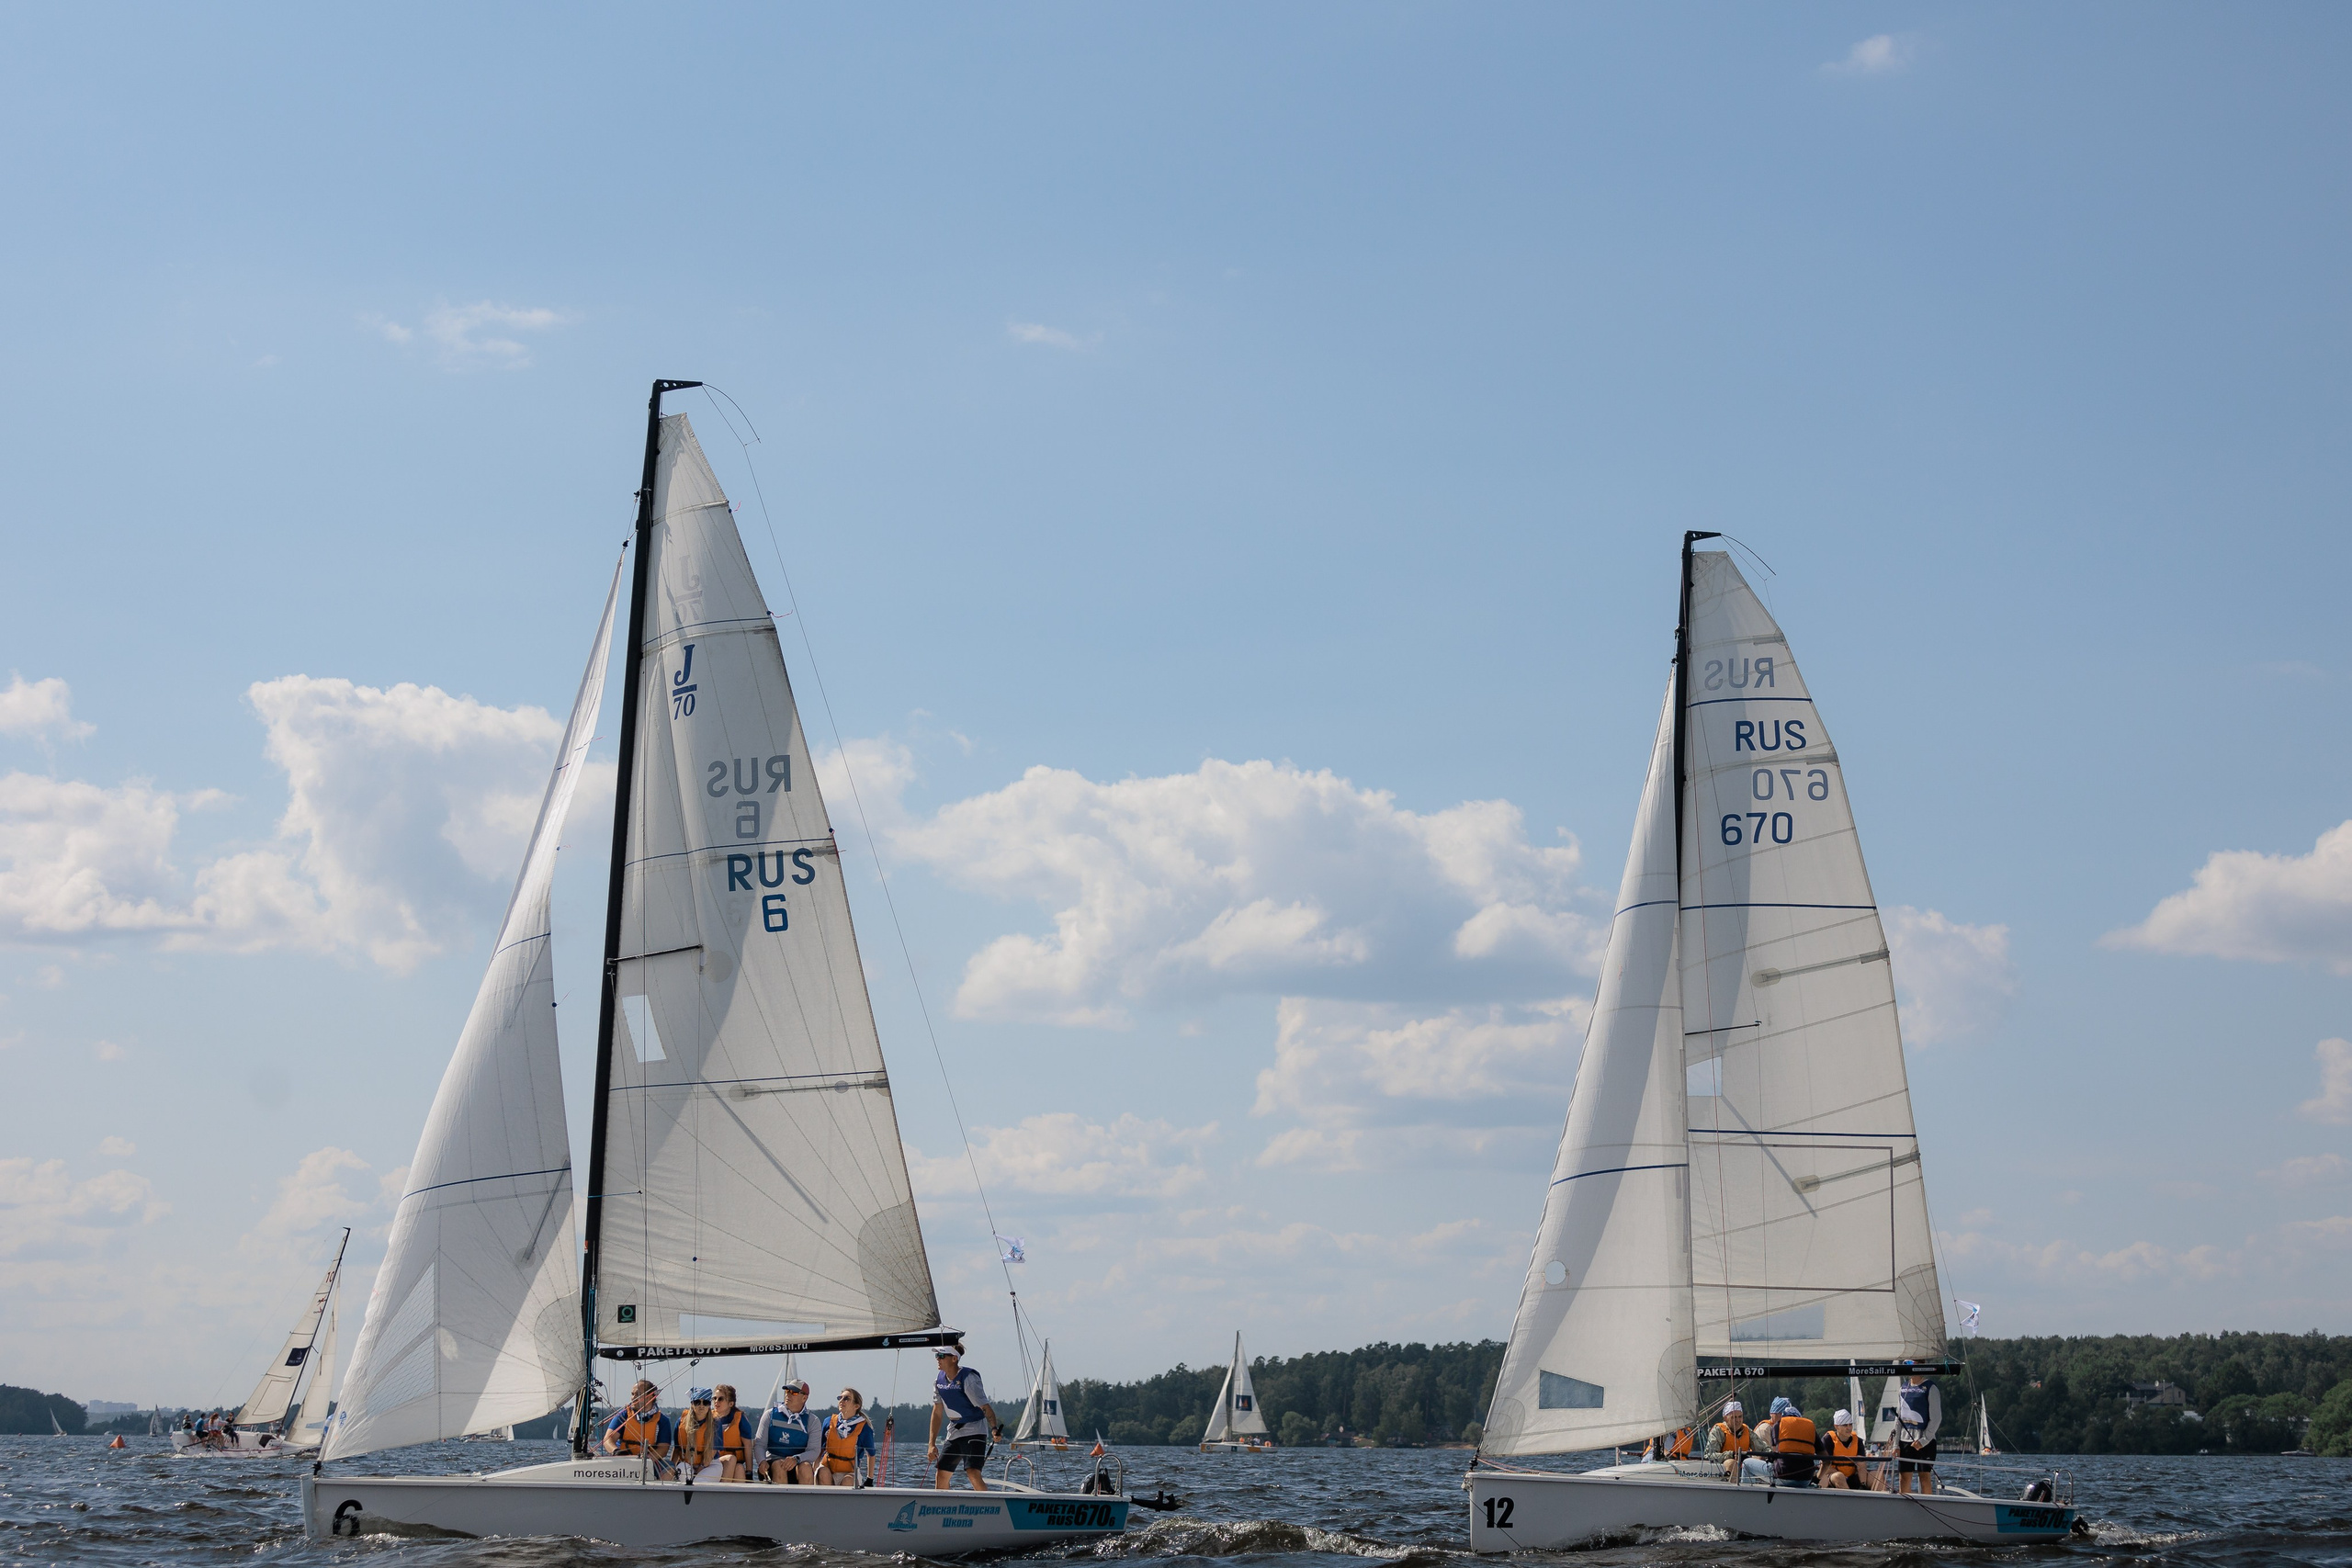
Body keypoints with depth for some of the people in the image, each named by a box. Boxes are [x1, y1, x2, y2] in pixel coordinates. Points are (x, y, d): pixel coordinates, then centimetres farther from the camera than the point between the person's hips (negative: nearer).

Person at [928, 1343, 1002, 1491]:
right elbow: (937, 1413, 8)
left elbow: (985, 1407, -20)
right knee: (941, 1475, 6)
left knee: (973, 1473, -23)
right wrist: (932, 1444, 4)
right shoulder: (939, 1380, 3)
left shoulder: (968, 1378, -17)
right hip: (954, 1432, 7)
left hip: (974, 1430, -7)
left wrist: (995, 1428, -37)